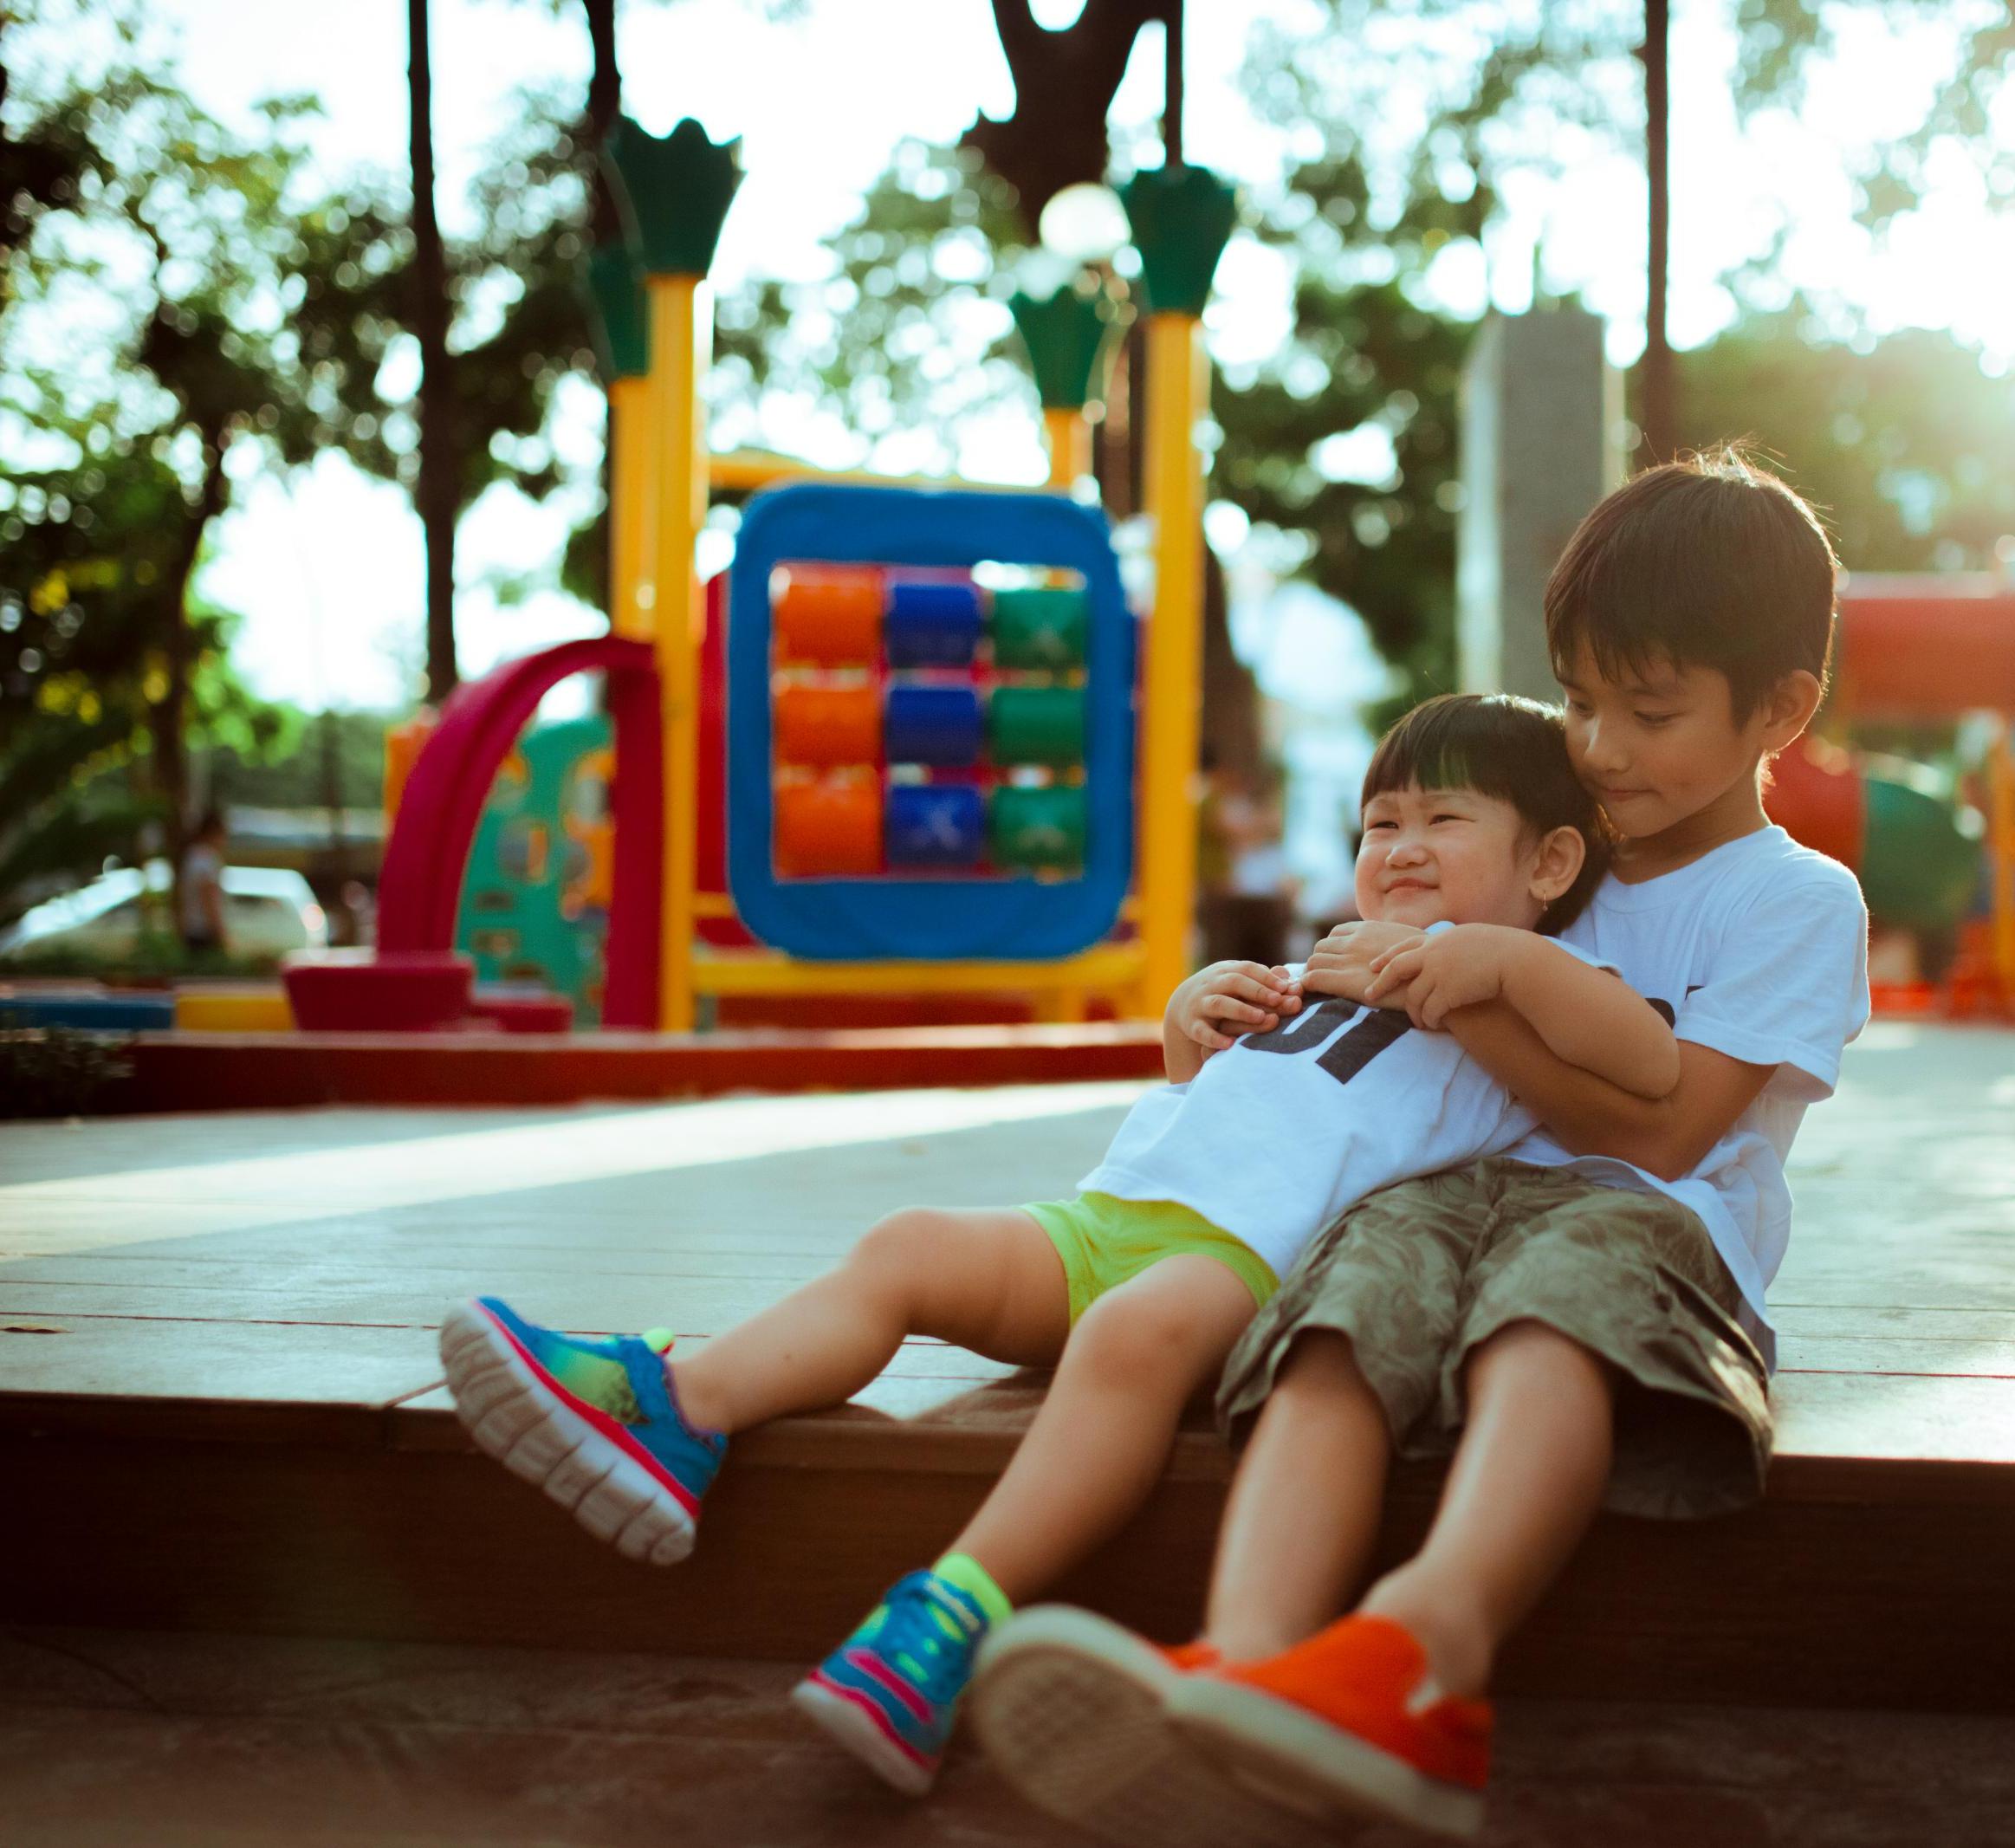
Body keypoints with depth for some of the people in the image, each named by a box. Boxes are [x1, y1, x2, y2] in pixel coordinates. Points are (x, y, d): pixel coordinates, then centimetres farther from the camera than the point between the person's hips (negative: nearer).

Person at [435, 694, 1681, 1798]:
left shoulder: (1533, 996, 11)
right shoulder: (1326, 976, 35)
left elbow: (1659, 1071, -10)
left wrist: (1508, 952, -15)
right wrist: (1187, 1036, 22)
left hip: (1250, 1256, -8)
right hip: (1104, 1217, 8)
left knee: (1137, 1330, -37)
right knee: (912, 1248, -10)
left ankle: (954, 1619, -45)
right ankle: (676, 1414, -22)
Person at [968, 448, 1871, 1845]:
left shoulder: (1800, 901, 12)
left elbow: (1661, 1128, 0)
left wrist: (1468, 1004, -6)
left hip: (1652, 1224, -4)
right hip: (1456, 1189, 5)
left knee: (1559, 1290, -43)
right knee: (1342, 1322, -33)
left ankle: (1422, 1651, -69)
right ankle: (1241, 1668, -60)